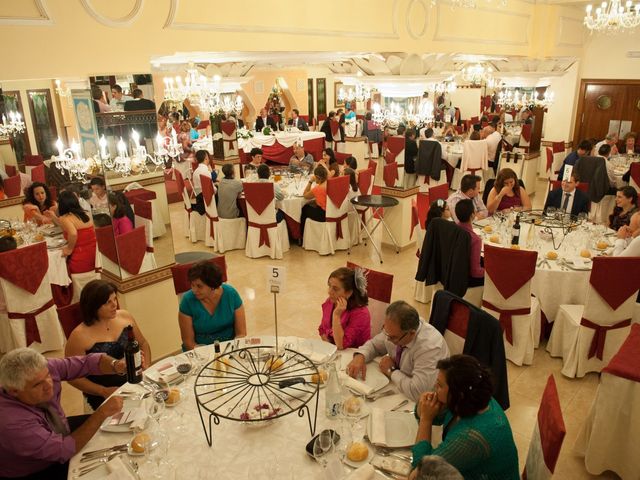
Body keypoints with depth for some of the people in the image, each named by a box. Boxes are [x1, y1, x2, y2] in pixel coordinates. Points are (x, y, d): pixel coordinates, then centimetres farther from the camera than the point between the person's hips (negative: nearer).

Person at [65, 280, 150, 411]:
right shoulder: (79, 336, -12)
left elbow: (143, 344, 14)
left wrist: (146, 368, 0)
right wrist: (103, 391, -13)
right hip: (106, 394, -5)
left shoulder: (125, 316, 1)